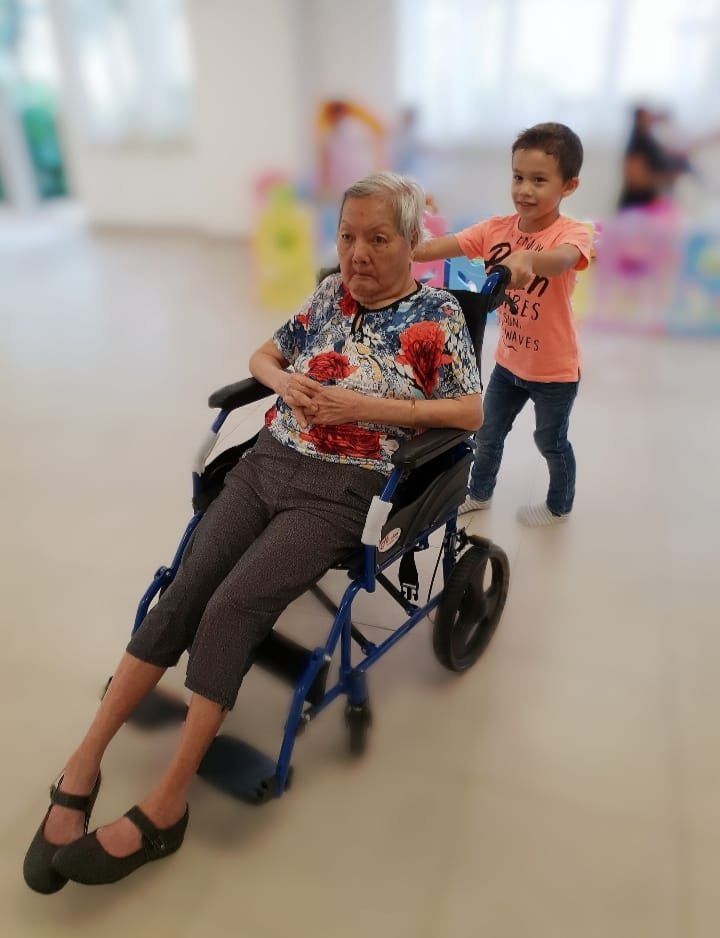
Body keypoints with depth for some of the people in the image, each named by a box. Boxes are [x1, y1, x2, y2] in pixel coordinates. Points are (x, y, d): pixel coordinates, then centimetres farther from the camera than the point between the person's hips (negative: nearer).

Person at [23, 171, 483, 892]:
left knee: (229, 608, -20)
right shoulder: (331, 292, 15)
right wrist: (285, 382, -2)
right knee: (183, 593, -13)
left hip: (340, 490, -4)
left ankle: (166, 804, -8)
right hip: (269, 460, 5)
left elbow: (473, 411, -4)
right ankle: (84, 761, -4)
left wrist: (369, 407, -12)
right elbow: (263, 355, 23)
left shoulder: (438, 314, 2)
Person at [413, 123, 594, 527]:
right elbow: (445, 246, -19)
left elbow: (561, 259, -45)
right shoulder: (497, 228, -7)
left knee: (550, 441, 16)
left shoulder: (572, 233, -21)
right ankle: (479, 493, 46)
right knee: (487, 433, 20)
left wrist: (525, 259, -67)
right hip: (508, 360, 5)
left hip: (555, 369, -5)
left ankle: (560, 506, 43)